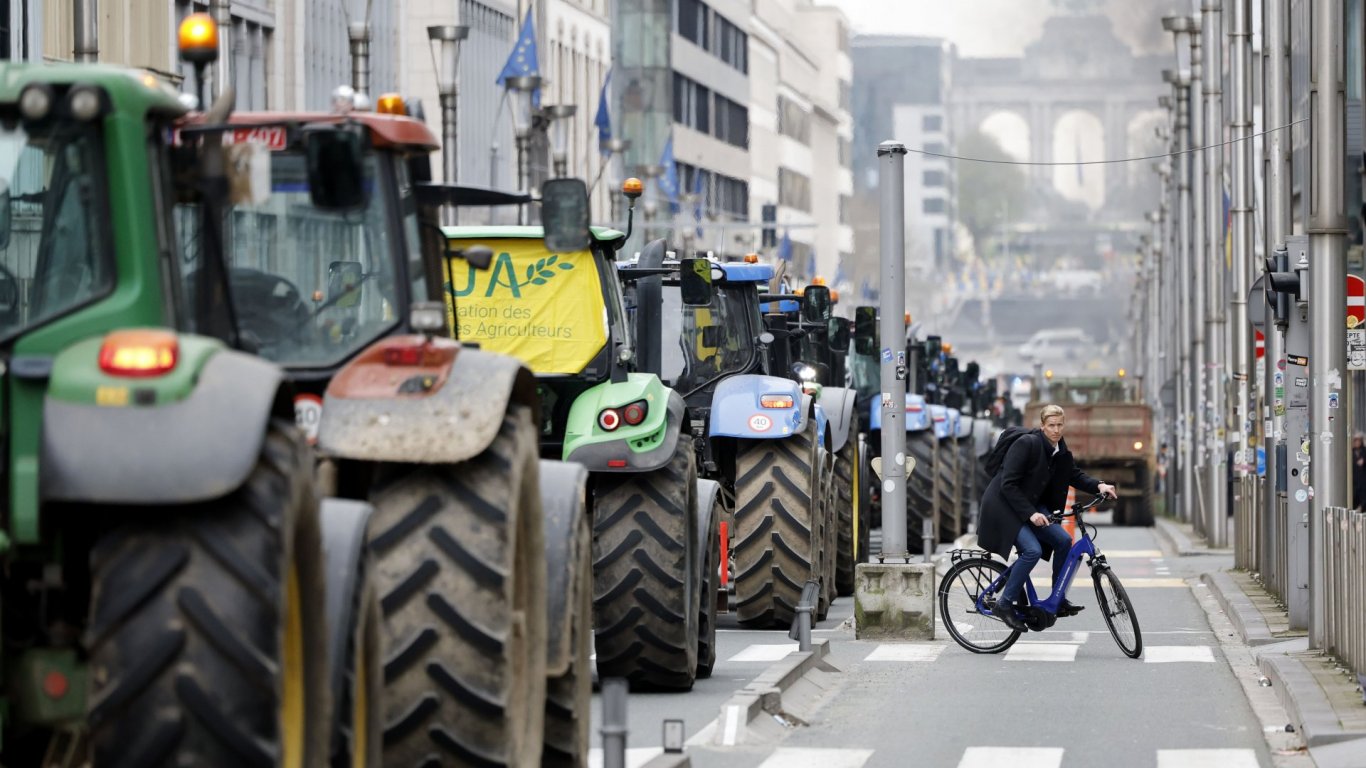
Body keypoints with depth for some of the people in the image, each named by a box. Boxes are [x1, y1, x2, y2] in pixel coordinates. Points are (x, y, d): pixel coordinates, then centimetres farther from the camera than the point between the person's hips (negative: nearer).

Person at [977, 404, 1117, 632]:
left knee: (1063, 541, -6)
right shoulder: (1027, 444, -21)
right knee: (1032, 550, -25)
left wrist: (1098, 486, -11)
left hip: (1031, 506, 8)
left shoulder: (1060, 450, 3)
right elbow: (1008, 485, -24)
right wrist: (1030, 513, -29)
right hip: (1004, 505, -8)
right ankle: (1004, 603, -14)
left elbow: (1075, 475, 9)